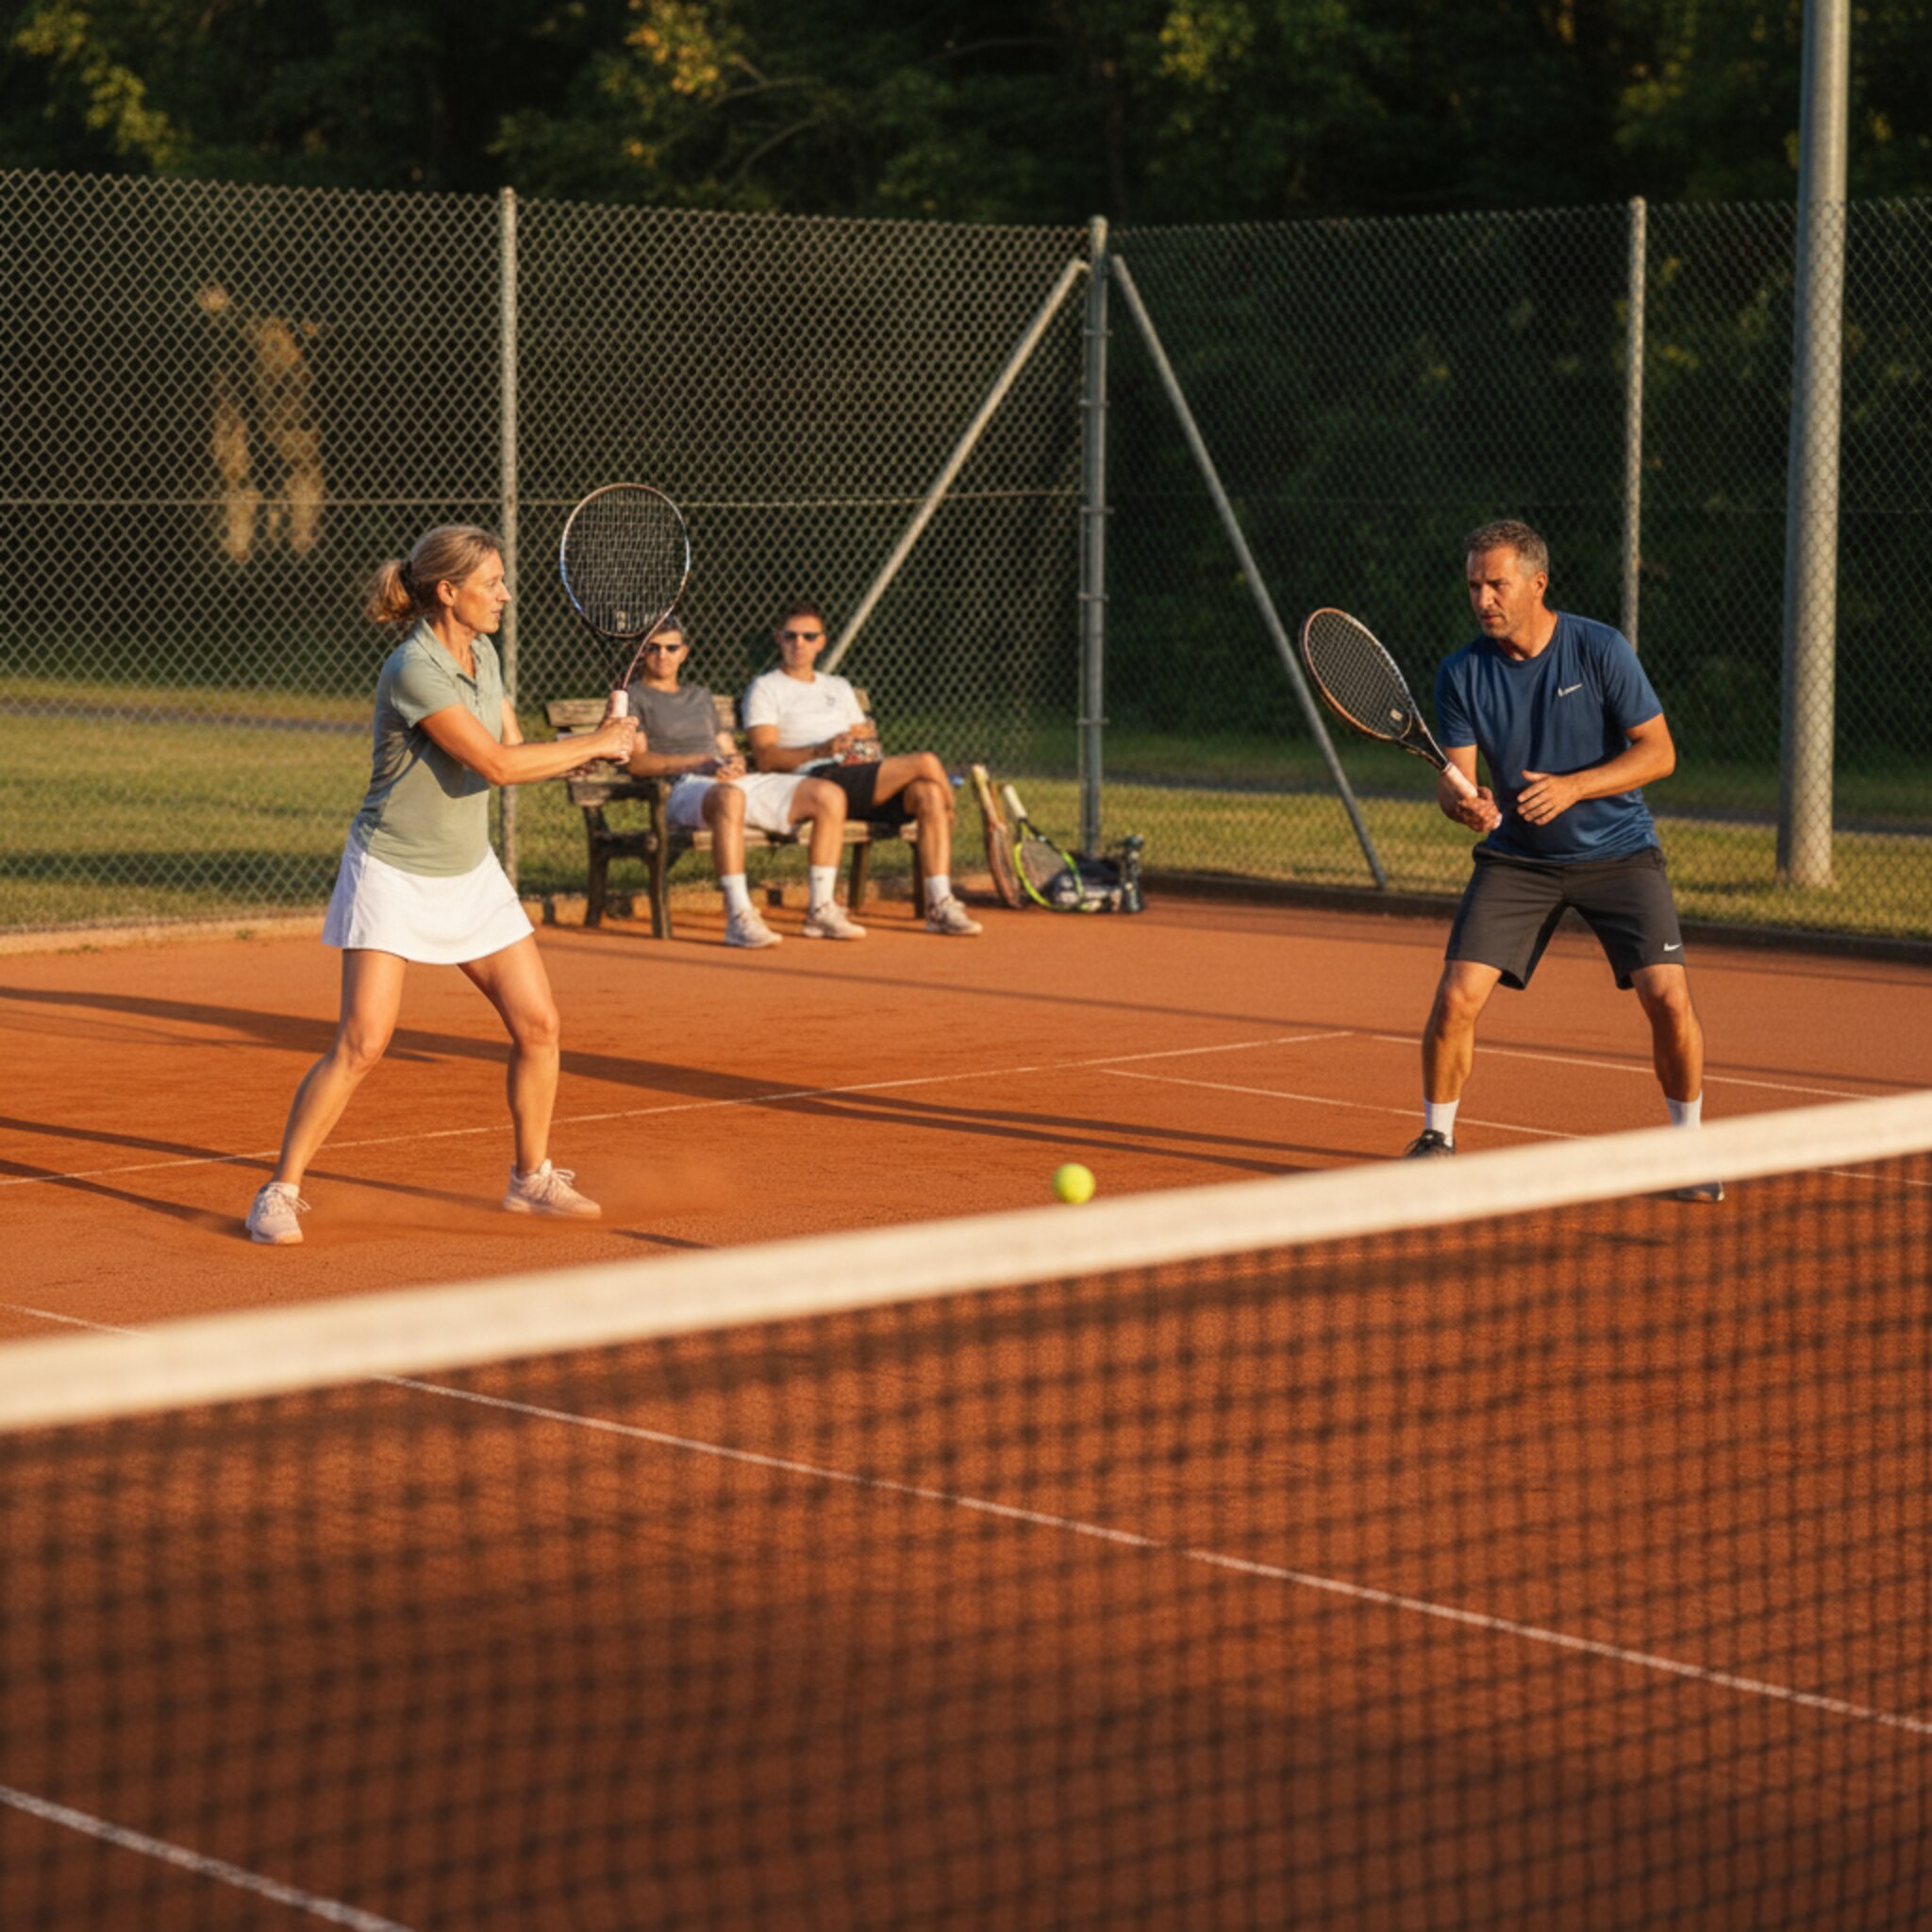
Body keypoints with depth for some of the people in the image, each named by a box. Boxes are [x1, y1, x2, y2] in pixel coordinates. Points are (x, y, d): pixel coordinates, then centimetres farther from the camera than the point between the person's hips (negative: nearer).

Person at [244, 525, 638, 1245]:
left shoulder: (483, 656, 4)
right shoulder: (414, 669, -23)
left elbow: (515, 747, 11)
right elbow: (497, 765, -27)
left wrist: (591, 746, -8)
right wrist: (595, 744, -16)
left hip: (470, 874, 8)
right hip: (394, 874, -8)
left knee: (538, 1024, 5)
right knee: (362, 1044, -14)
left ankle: (531, 1177, 22)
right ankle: (280, 1193, -2)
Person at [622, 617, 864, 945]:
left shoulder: (701, 696, 33)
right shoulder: (633, 697, 12)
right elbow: (638, 761, -4)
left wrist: (734, 763, 0)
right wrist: (701, 763, -15)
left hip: (735, 781, 7)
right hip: (683, 788, -7)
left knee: (830, 795, -11)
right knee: (729, 796, -44)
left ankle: (820, 911, -11)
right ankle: (738, 917, -47)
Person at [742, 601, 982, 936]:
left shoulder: (839, 687, 32)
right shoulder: (764, 689, 11)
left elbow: (867, 741, 24)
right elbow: (765, 758, -5)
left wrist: (863, 747, -2)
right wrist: (820, 751, -21)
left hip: (864, 786, 6)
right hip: (817, 781, -6)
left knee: (929, 793, -25)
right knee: (926, 762, -22)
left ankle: (939, 905, -27)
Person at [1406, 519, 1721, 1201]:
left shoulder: (1601, 650, -13)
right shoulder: (1461, 675, -6)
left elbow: (1659, 752, -12)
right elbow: (1455, 777, -7)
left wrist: (1572, 787, -25)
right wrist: (1464, 803, -32)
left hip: (1617, 850, -2)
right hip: (1516, 858, 2)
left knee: (1668, 998, -15)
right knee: (1456, 997, -12)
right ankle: (1436, 1139, 12)